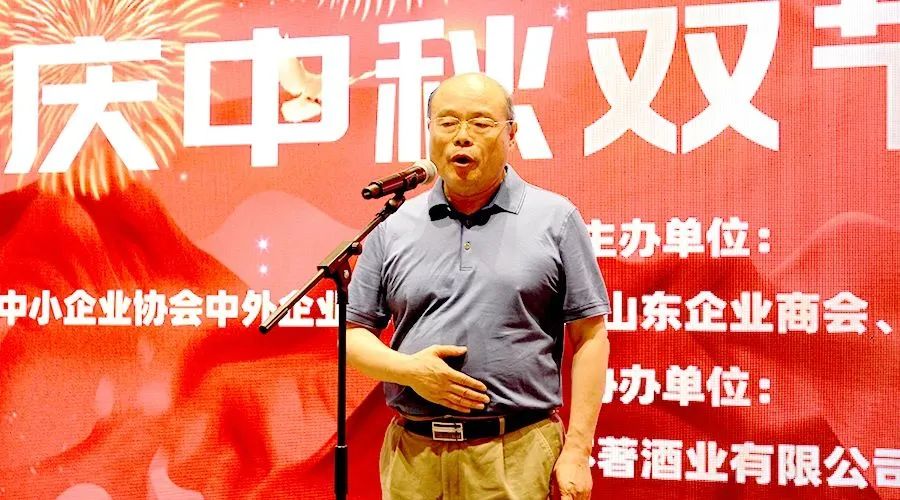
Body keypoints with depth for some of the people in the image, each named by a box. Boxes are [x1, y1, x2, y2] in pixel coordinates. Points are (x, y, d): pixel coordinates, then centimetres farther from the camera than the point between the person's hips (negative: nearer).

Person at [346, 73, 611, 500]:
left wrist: (577, 451, -6)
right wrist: (408, 369, -9)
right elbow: (355, 336, 12)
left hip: (519, 458, -2)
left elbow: (590, 338, 0)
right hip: (413, 457, 3)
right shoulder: (393, 230, 8)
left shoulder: (555, 219, 2)